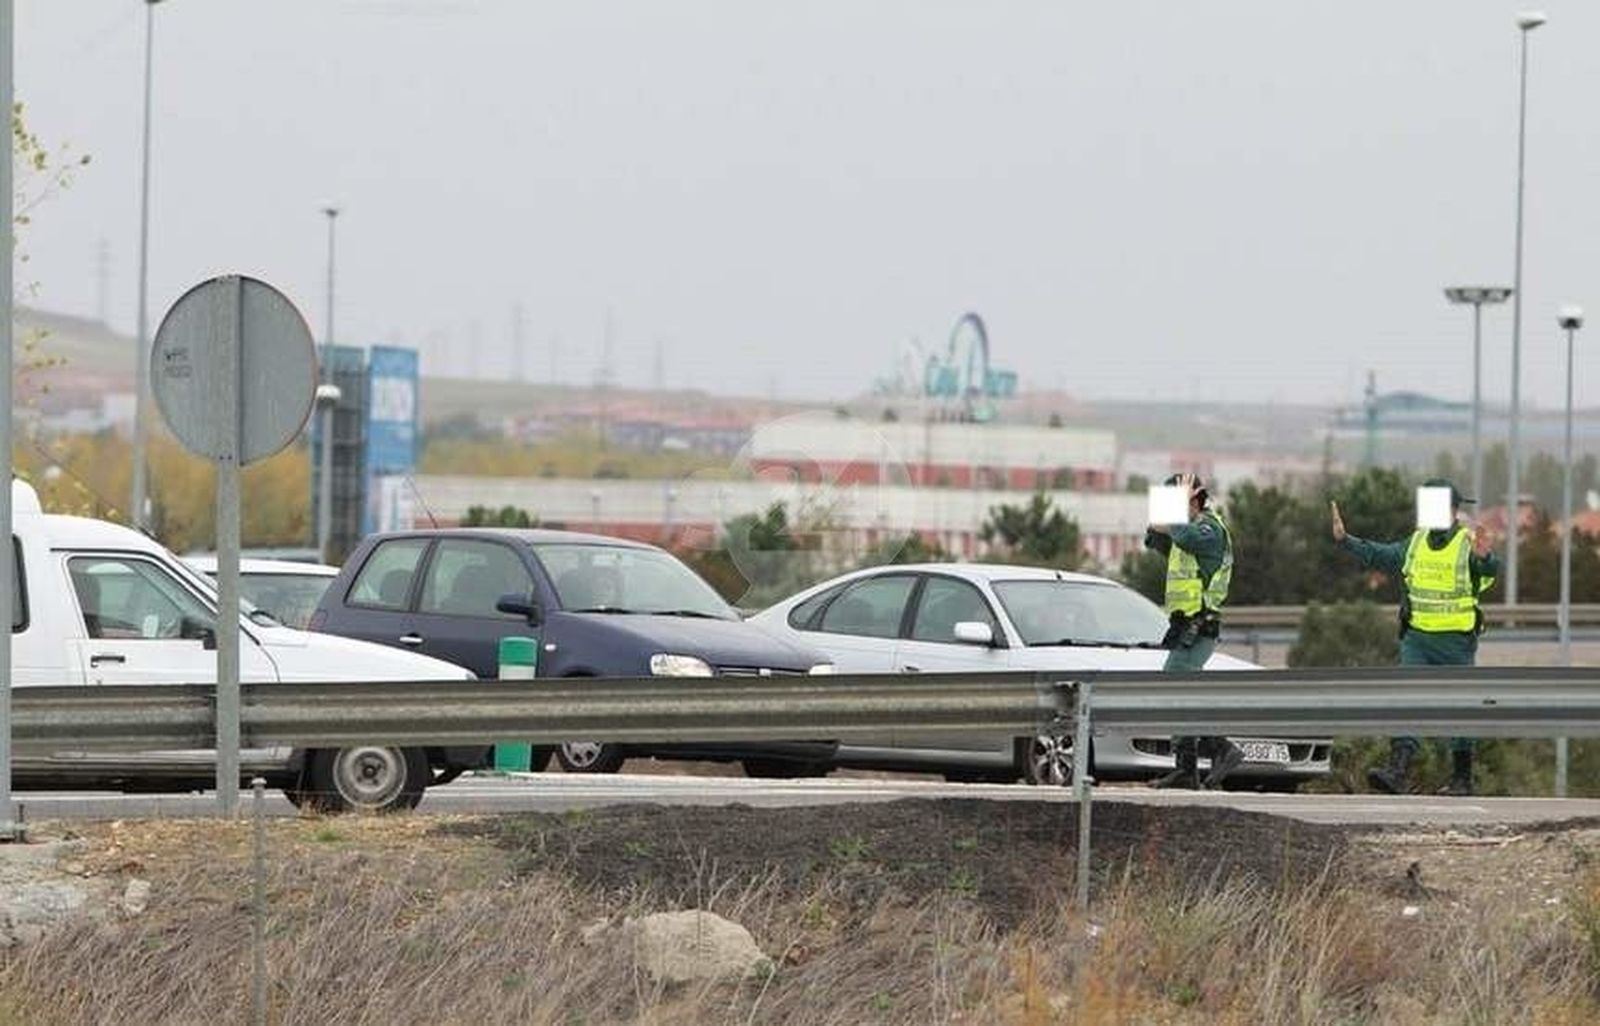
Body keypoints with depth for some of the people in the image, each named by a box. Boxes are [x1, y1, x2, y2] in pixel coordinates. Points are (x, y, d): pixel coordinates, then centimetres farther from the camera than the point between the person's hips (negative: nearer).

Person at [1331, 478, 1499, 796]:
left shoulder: (1468, 544, -9)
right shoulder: (1416, 543, 10)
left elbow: (1492, 570, -28)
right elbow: (1379, 555, 21)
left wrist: (1484, 558, -51)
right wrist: (1345, 540, 15)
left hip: (1457, 641, -5)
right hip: (1417, 638, 5)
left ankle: (1462, 778, 15)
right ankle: (1398, 771, -18)